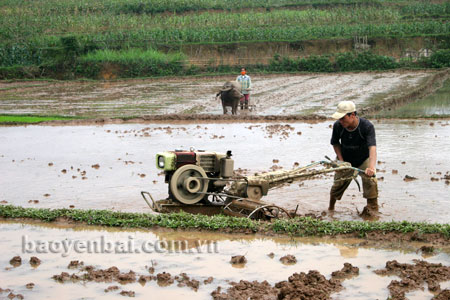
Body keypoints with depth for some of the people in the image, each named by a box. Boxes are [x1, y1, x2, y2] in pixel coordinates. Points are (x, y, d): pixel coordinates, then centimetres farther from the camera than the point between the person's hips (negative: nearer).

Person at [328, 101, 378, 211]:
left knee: (370, 181, -20)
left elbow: (372, 148, -43)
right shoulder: (337, 126, -23)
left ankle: (373, 210, -5)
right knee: (338, 184, 2)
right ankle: (330, 208, 29)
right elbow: (335, 143, -3)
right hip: (345, 160, 2)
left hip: (364, 160, -2)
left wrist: (371, 167, -59)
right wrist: (341, 161, -14)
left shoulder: (367, 126, -32)